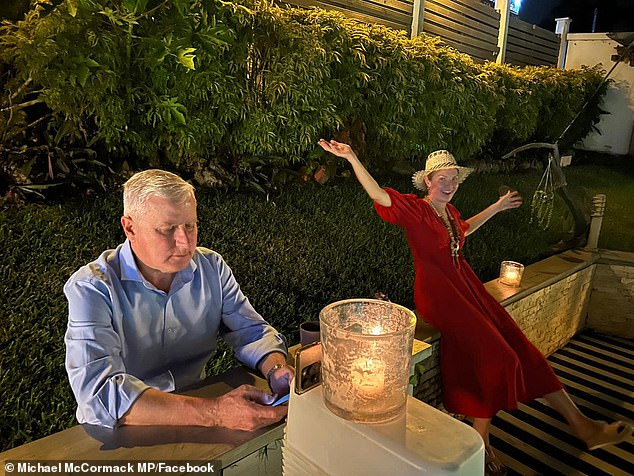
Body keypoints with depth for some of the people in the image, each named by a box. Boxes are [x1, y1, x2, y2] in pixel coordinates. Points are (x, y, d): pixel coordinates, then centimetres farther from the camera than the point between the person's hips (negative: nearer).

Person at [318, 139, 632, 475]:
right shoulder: (415, 209, -8)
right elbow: (378, 194, -24)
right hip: (438, 294, -8)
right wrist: (352, 158, -34)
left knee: (519, 347, 3)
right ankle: (480, 446, 2)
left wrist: (498, 207, 42)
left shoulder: (449, 211, 14)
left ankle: (580, 424, 11)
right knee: (495, 355, -16)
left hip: (466, 287, 8)